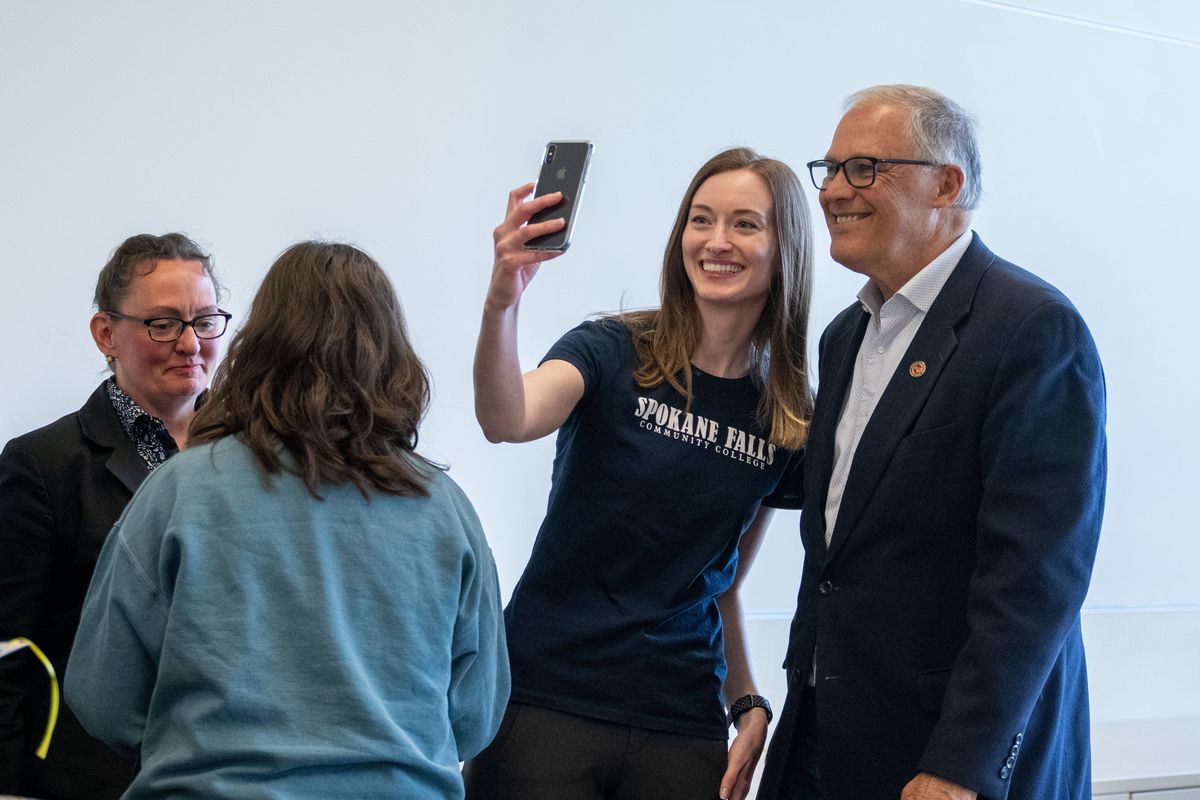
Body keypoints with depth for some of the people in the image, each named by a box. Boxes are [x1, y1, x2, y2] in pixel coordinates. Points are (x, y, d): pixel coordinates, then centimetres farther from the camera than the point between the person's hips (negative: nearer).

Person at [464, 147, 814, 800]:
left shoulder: (790, 423, 5)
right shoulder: (614, 352, -5)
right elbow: (506, 420, -25)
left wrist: (749, 705, 6)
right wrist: (501, 304, -40)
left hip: (680, 729, 3)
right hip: (546, 701, -3)